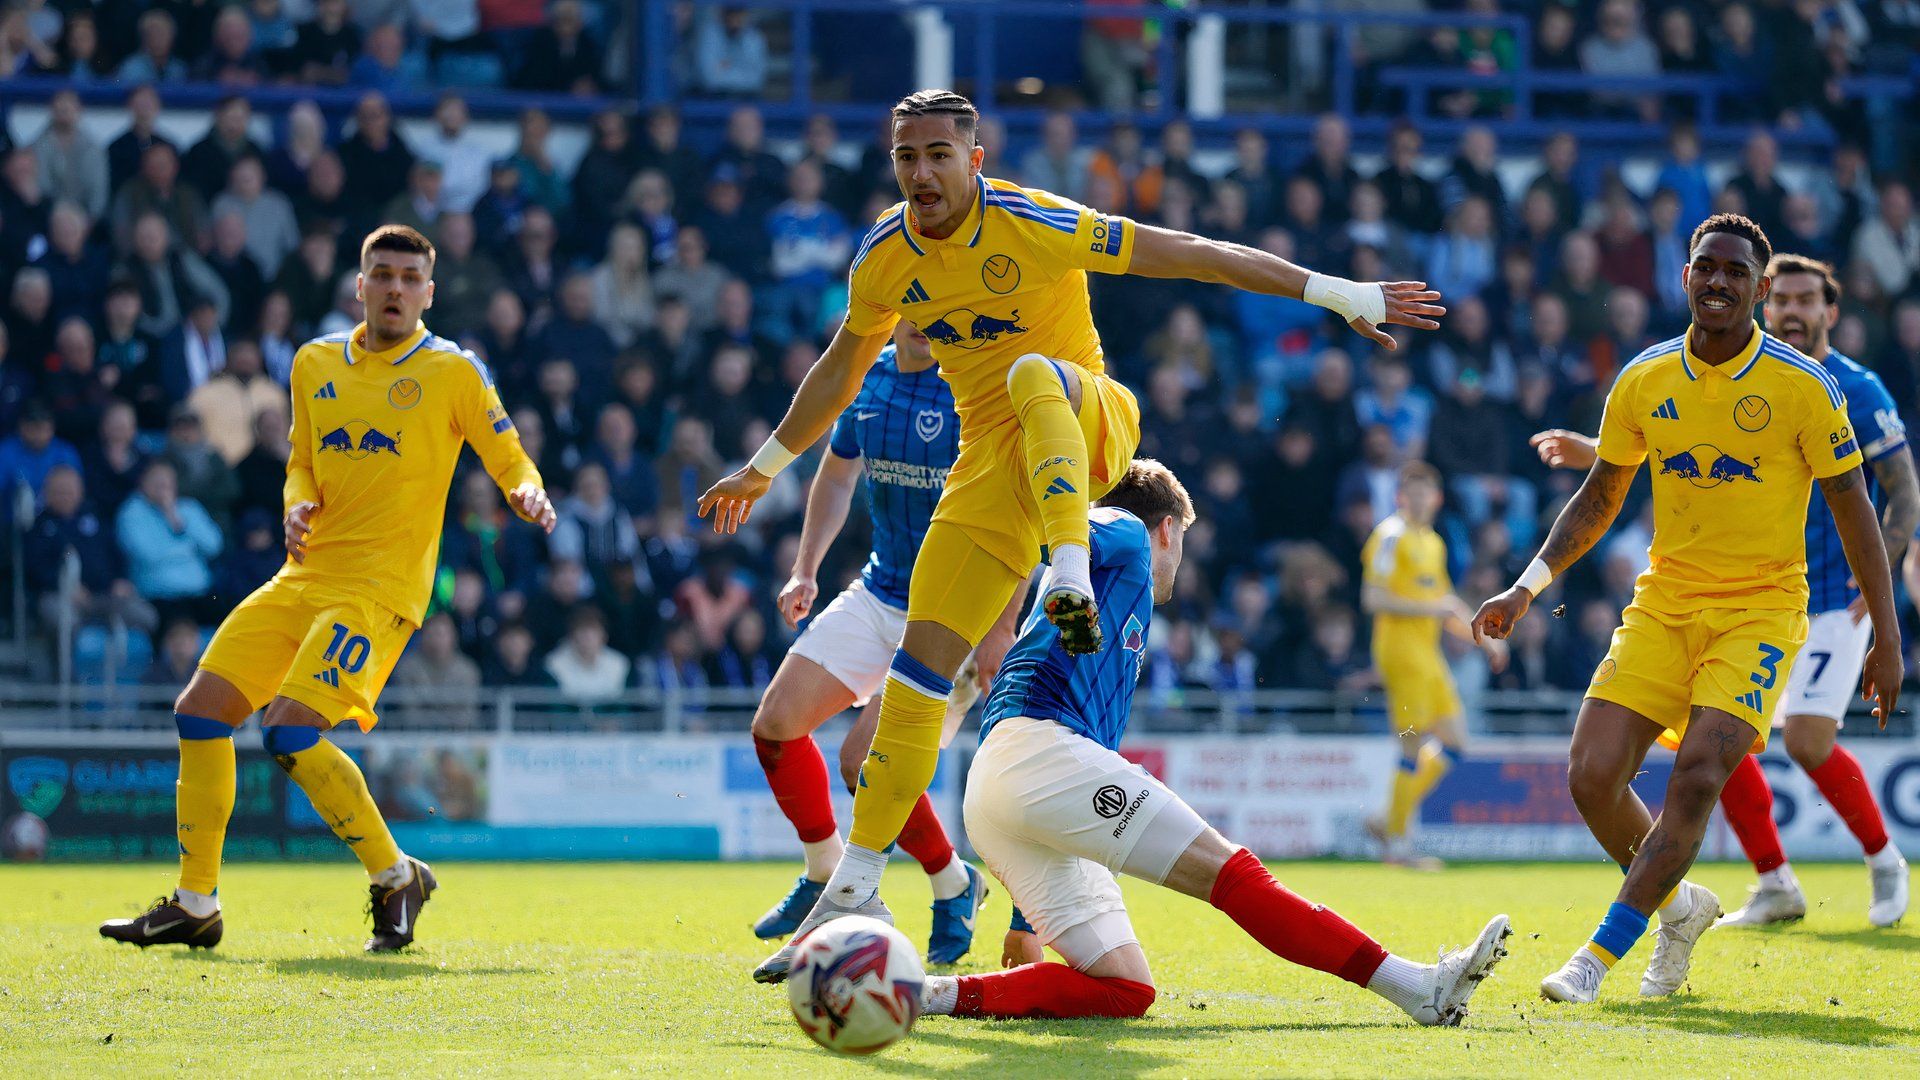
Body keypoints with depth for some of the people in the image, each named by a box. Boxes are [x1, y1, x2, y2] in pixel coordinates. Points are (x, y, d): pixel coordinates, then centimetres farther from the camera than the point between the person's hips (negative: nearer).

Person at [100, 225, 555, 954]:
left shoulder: (453, 372, -1)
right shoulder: (316, 363, 14)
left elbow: (509, 459, 1)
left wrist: (527, 493, -22)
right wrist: (298, 507, 1)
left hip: (381, 586, -6)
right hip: (305, 577, 6)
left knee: (289, 734, -21)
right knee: (200, 711, 0)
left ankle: (396, 877, -3)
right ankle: (195, 905, 11)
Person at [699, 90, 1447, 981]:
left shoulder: (1034, 227, -16)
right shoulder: (884, 260, 0)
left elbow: (1193, 255, -14)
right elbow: (839, 370, 20)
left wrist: (1342, 295, -15)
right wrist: (765, 466, 29)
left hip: (1090, 427, -4)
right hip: (993, 464, 4)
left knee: (1034, 375, -39)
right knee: (917, 672, -9)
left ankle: (1071, 580, -52)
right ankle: (854, 894, -6)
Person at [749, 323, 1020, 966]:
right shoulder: (868, 379, 3)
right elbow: (838, 475, 21)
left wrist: (1001, 630, -24)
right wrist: (806, 569, 11)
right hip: (877, 595, 7)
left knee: (864, 760, -17)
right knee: (775, 725, -1)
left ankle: (954, 887, 8)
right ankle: (827, 876, 22)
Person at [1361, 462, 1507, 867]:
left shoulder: (1433, 543, 19)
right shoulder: (1391, 536, -7)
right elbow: (1373, 598, -15)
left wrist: (1485, 639, 22)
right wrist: (1429, 608, -17)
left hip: (1428, 652, 9)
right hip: (1401, 648, -9)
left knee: (1454, 741, 5)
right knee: (1415, 746, -9)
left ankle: (1392, 820, 10)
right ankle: (1396, 840, -2)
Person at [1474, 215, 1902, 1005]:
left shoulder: (1801, 386, -8)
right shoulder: (1644, 382, 3)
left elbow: (1854, 511, -2)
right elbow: (1599, 499, 15)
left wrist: (1886, 637, -3)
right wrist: (1529, 586, 4)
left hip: (1761, 606, -4)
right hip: (1665, 604, 4)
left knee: (1697, 775, -22)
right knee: (1592, 776, -9)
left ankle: (1600, 954, -15)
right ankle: (1679, 906, 19)